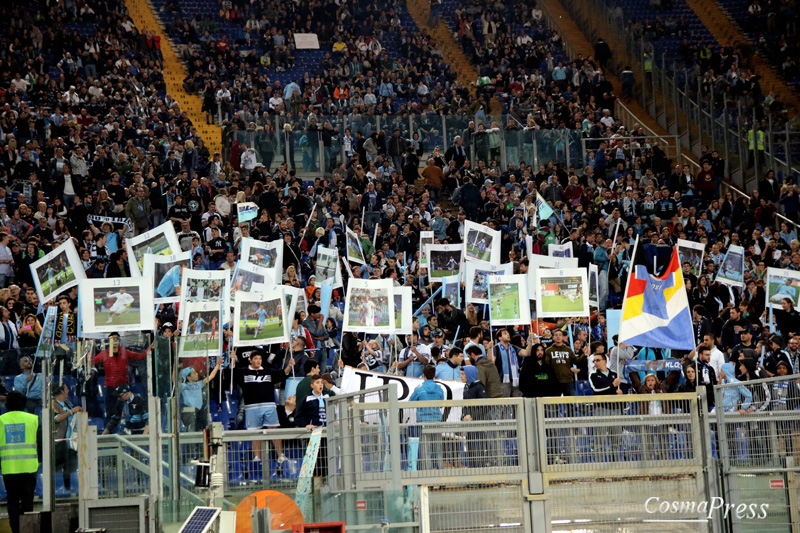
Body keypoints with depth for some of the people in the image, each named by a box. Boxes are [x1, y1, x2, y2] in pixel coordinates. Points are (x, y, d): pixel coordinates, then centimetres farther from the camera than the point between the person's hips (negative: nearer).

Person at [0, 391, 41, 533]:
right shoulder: (33, 419, 0)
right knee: (27, 500, 7)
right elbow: (40, 442, 3)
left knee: (12, 501, 8)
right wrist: (40, 459, 17)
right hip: (28, 467, 0)